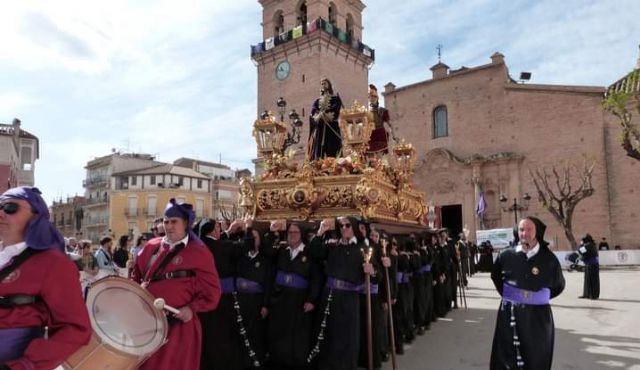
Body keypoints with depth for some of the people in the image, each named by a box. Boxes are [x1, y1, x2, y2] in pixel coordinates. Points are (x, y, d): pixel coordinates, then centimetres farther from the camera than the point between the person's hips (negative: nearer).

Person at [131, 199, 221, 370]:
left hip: (180, 324, -5)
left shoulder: (199, 252, -7)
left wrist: (192, 308, -18)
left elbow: (212, 291, -8)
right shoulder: (151, 247, 8)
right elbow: (137, 275, 20)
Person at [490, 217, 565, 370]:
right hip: (510, 314, 1)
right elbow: (495, 276, 17)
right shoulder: (507, 255, -4)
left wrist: (540, 298, 2)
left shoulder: (548, 258, -7)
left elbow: (559, 285, 9)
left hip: (538, 315, 0)